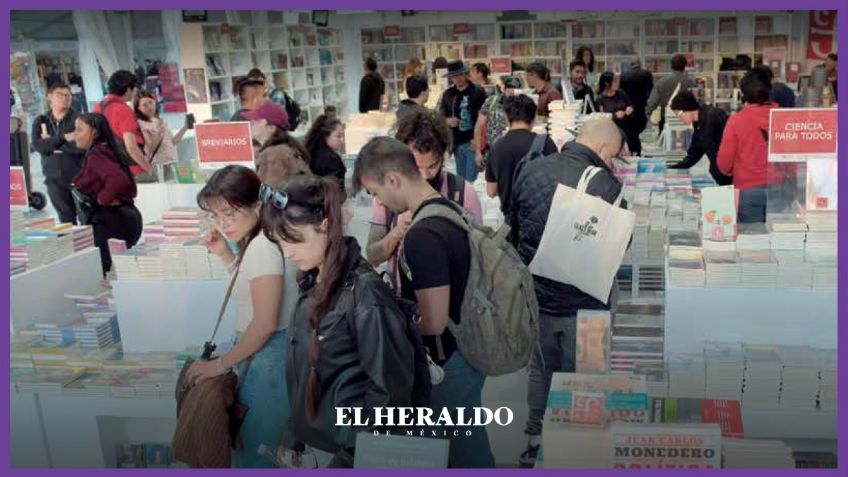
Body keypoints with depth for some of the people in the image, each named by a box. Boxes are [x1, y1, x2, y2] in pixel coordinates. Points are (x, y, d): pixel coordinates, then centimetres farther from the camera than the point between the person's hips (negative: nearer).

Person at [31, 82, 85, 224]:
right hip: (54, 180, 3)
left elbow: (82, 146, -17)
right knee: (66, 220, 10)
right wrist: (64, 138, -15)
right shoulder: (40, 121, 8)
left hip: (79, 177, -3)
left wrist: (51, 144, -9)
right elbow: (38, 146, -8)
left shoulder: (78, 119, -3)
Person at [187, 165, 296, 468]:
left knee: (254, 449, 4)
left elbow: (265, 323, -24)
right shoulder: (257, 241, 8)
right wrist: (225, 255, 9)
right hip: (264, 353, 10)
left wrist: (221, 364, -13)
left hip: (268, 357, -10)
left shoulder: (262, 247, -23)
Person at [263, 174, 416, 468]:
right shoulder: (313, 282, 1)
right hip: (319, 434, 7)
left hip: (354, 446, -7)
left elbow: (391, 387, -19)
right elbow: (303, 366, 8)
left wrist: (365, 452, -11)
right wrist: (294, 434, 11)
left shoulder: (363, 292, -23)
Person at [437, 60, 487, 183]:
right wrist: (448, 121, -7)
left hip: (473, 142, -5)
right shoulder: (448, 94, 9)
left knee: (472, 180, -6)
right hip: (457, 143, 5)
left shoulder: (478, 92, -3)